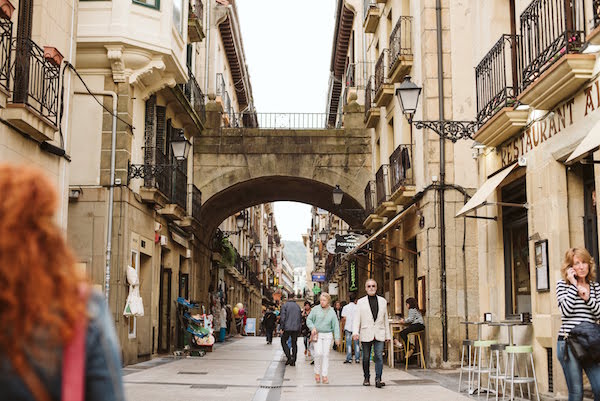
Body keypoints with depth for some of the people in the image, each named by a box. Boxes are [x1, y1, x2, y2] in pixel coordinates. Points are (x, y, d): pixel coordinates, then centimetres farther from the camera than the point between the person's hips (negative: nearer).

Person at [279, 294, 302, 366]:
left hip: (287, 327, -5)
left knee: (283, 341, 11)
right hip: (296, 328, 5)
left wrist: (281, 328, -6)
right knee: (294, 343, 11)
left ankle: (289, 357, -5)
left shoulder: (285, 305, -6)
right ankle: (293, 361, 11)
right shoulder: (297, 306, 12)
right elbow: (300, 317, 15)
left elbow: (282, 317, -12)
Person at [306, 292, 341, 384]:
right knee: (318, 353, -14)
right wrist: (312, 327, -12)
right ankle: (317, 372, 5)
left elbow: (336, 325, 7)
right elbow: (309, 320, 6)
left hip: (328, 335, 1)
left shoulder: (332, 312, 5)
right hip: (317, 334, -1)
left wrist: (337, 338, 1)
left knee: (326, 354, -2)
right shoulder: (315, 309, 1)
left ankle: (324, 375, 4)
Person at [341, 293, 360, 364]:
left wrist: (343, 328, 4)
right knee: (356, 343, 8)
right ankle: (357, 358, 8)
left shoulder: (345, 307, -2)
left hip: (348, 328, -1)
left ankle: (349, 359, 2)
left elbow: (344, 319, -5)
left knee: (348, 343, 3)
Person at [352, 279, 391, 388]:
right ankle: (366, 378, 21)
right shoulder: (361, 302, 6)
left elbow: (385, 319, 14)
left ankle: (378, 379, -11)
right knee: (366, 358, 7)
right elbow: (356, 319, -1)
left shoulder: (383, 301, 12)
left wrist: (387, 335, 11)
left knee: (379, 356, -10)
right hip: (366, 335, 0)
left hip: (379, 334, 1)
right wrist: (355, 332, -16)